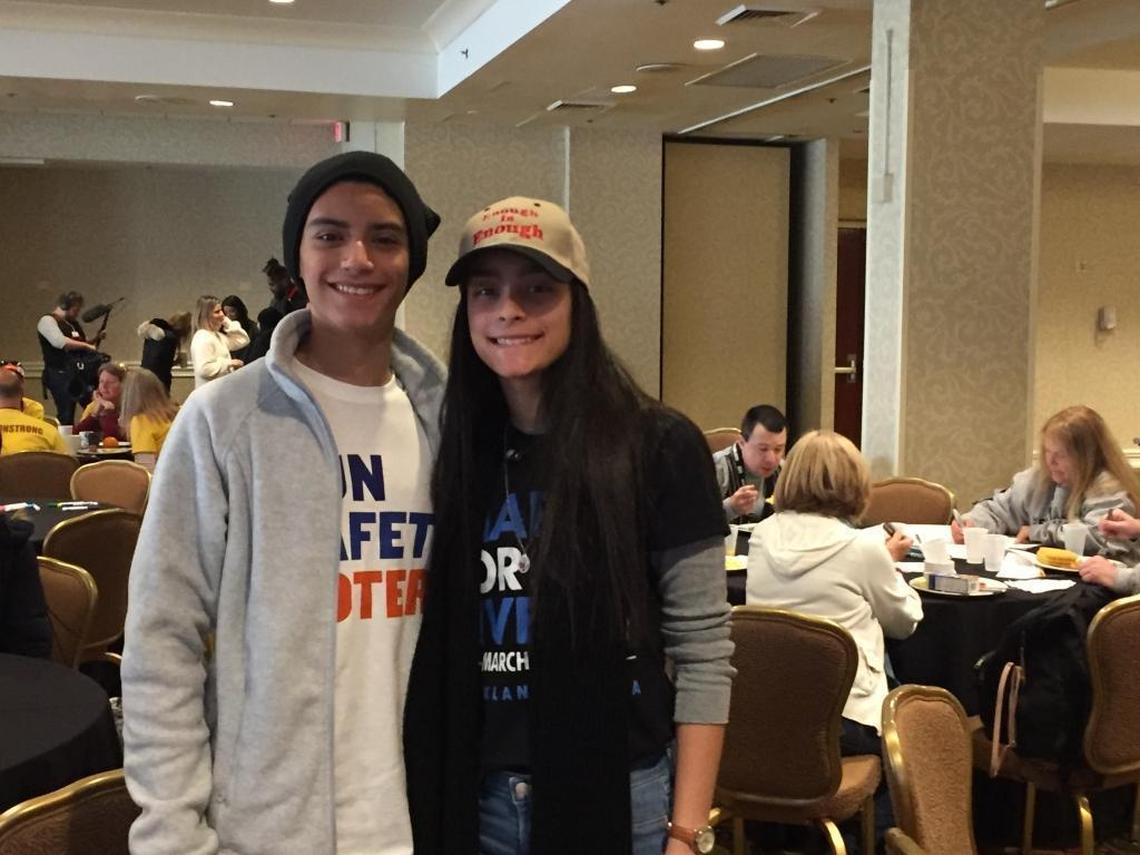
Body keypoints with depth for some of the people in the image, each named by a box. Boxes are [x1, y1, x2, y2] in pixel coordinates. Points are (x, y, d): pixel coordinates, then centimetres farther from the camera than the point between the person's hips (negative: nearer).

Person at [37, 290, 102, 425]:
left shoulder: (73, 323, 19)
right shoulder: (47, 321, -5)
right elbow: (60, 342, -24)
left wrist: (96, 340, 12)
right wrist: (86, 345, -20)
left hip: (79, 374, 7)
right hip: (60, 375, -7)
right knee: (66, 417, -9)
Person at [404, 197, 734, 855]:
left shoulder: (659, 447, -8)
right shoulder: (457, 452, 3)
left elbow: (703, 652, -8)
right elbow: (437, 652, 8)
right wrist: (424, 802, 4)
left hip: (622, 798, -3)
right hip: (476, 801, 3)